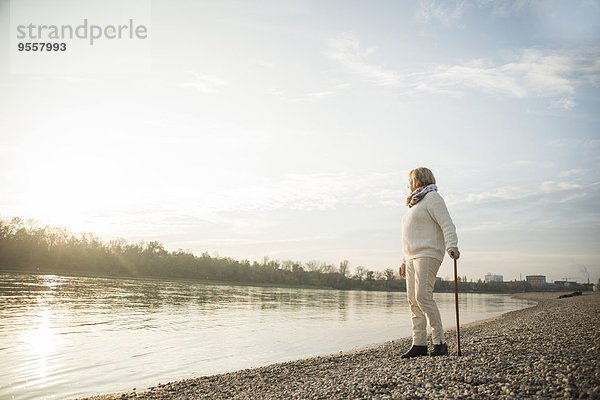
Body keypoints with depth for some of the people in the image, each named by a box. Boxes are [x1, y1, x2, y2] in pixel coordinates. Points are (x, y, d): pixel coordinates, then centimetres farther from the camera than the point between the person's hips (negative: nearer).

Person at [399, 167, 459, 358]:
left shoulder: (432, 197, -2)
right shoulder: (416, 203, 25)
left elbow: (447, 224, -14)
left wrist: (452, 246, -28)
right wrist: (405, 261, 25)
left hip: (428, 254, -9)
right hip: (413, 257, 9)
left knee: (423, 297, -17)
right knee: (413, 301, 4)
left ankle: (440, 342, -10)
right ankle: (419, 344, 7)